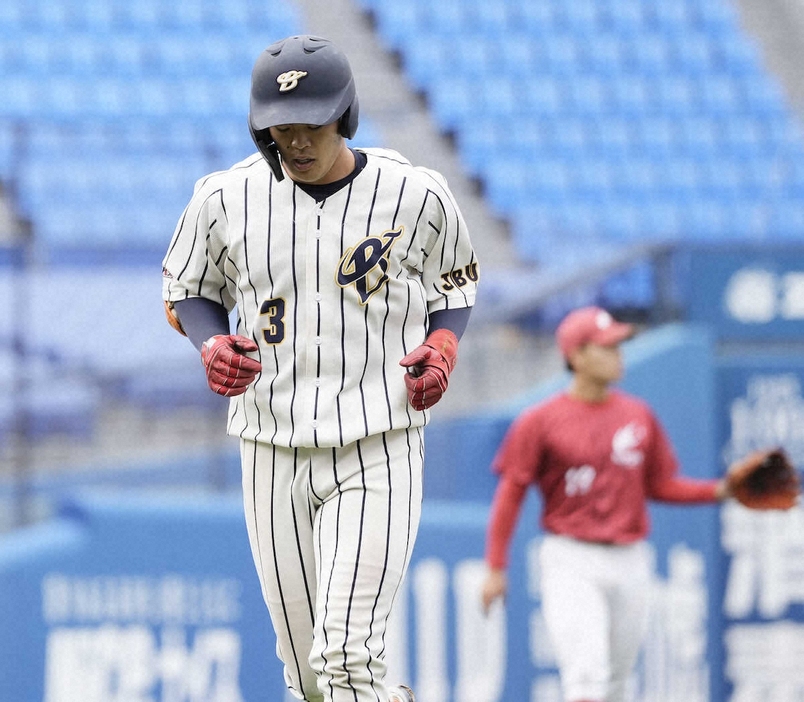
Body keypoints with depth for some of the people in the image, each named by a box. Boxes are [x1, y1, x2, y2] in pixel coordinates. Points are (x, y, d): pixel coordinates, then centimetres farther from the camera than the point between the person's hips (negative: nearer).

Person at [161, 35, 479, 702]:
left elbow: (454, 292, 12)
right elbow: (188, 291, 15)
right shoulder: (225, 198, 0)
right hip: (272, 453, 3)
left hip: (379, 451, -3)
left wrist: (441, 348, -9)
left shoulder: (418, 197, -3)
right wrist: (212, 346, -7)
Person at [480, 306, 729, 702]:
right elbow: (511, 492, -2)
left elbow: (659, 485, 15)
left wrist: (719, 491, 0)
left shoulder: (639, 416, 9)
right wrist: (495, 568, -5)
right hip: (570, 563, -5)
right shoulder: (540, 421, -4)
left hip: (629, 564, 5)